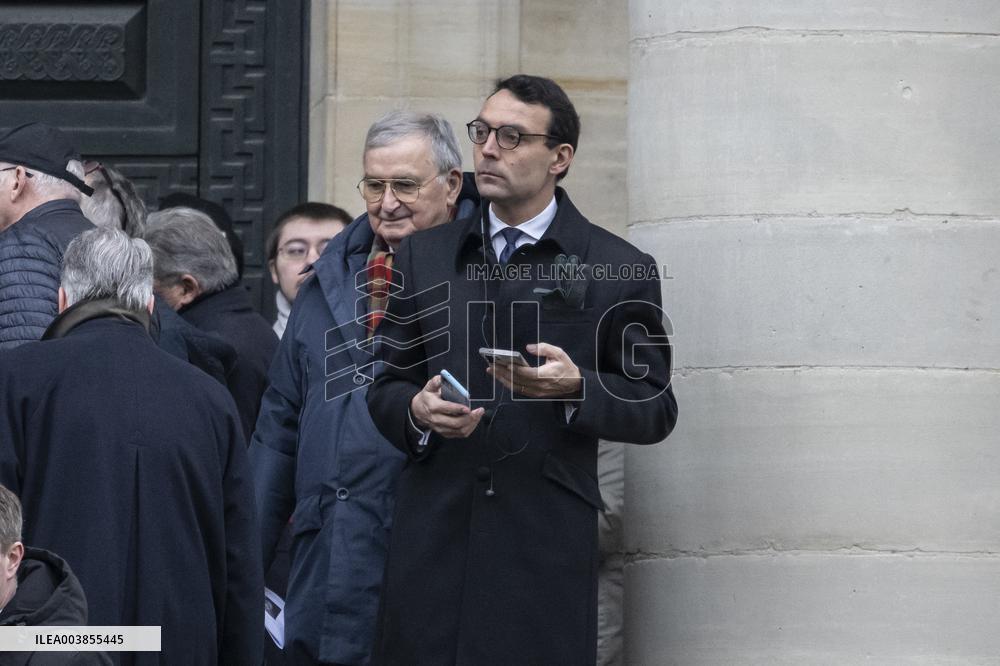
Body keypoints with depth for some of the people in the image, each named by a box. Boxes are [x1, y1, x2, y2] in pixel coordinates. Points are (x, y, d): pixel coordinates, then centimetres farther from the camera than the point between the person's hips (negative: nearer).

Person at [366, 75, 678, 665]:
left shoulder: (620, 271, 3)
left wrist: (578, 389, -14)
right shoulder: (423, 256, 14)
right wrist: (417, 412, -6)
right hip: (432, 542, 3)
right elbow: (386, 386, 16)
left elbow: (656, 408, 4)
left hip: (547, 544, -3)